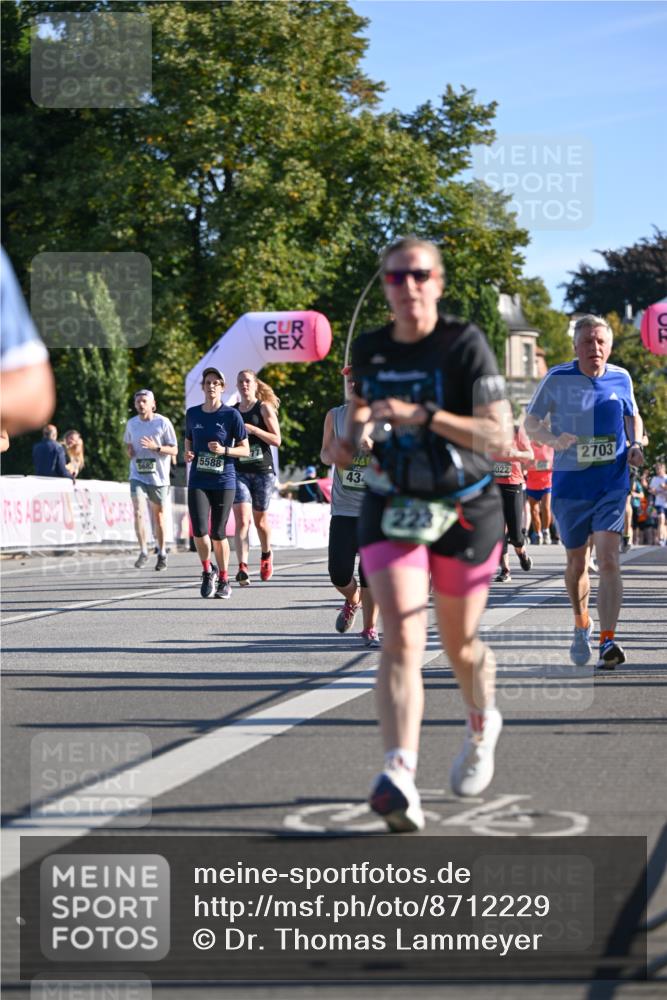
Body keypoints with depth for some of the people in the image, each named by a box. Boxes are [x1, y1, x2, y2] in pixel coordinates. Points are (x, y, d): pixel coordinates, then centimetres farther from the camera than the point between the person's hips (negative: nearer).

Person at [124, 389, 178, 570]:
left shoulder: (163, 423, -6)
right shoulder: (131, 423, 6)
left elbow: (174, 450, -5)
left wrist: (156, 447, -21)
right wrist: (129, 451, -1)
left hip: (158, 477, -2)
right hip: (137, 475, 2)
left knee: (158, 515, 8)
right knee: (138, 511, -17)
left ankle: (162, 553, 24)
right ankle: (143, 552, -13)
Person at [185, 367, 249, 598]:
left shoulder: (231, 415, -2)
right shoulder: (192, 413, 8)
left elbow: (245, 449, 0)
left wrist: (224, 450, -16)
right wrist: (188, 454, 0)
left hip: (224, 482, -2)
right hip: (198, 481, 2)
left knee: (218, 533, 1)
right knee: (199, 531, -12)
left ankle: (223, 579, 19)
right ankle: (207, 571, 13)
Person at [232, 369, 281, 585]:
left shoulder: (264, 408, 0)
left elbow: (276, 440, -7)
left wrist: (253, 429, -18)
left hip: (263, 470, -2)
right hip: (239, 471, 2)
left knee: (260, 519, 11)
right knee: (242, 520, -15)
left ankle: (266, 555, 40)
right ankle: (243, 568, -24)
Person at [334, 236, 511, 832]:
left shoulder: (466, 345, -11)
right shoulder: (369, 351, 3)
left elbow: (500, 436, -19)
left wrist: (425, 416, -29)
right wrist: (352, 441, 0)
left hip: (464, 511, -2)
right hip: (391, 510, 2)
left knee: (460, 644, 13)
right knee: (401, 639, -17)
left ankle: (483, 729, 46)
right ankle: (400, 778, -31)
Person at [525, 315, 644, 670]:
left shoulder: (621, 379, 2)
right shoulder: (557, 379, -5)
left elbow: (633, 416, 20)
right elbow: (531, 422, 1)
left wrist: (636, 445, 1)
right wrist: (553, 440, -19)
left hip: (612, 483, 0)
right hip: (570, 483, 0)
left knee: (608, 560, -15)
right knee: (576, 562, 13)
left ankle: (607, 642, -18)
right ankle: (581, 624, 39)